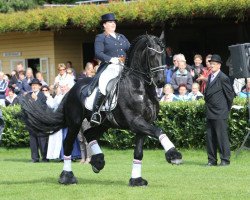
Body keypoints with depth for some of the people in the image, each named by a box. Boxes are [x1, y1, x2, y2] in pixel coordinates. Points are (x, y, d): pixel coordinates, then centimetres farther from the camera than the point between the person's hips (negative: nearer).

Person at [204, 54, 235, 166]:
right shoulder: (210, 77, 14)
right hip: (210, 113, 8)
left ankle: (225, 160, -1)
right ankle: (212, 160, 14)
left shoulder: (223, 78, -11)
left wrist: (227, 109, 1)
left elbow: (230, 94, -7)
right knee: (210, 137, 9)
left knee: (222, 136, -6)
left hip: (220, 113, -8)